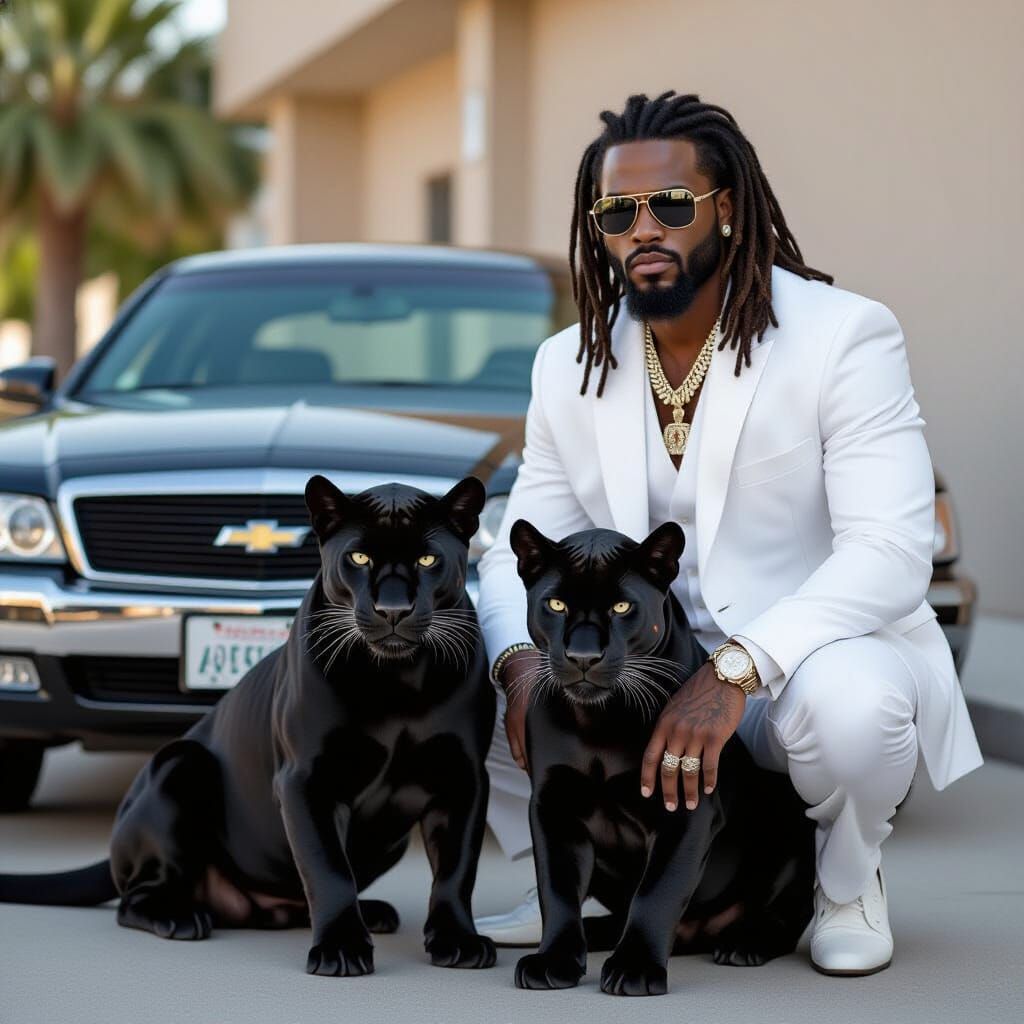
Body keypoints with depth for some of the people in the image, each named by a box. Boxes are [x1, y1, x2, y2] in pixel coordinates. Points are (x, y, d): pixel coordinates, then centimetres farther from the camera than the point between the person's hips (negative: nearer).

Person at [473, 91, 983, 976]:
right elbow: (524, 546, 4)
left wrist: (736, 671, -35)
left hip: (823, 647, -4)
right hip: (651, 668, 5)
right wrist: (522, 662, -20)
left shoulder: (845, 336, -13)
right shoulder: (568, 365, 4)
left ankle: (848, 886, -4)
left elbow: (893, 550, -23)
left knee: (846, 702, -40)